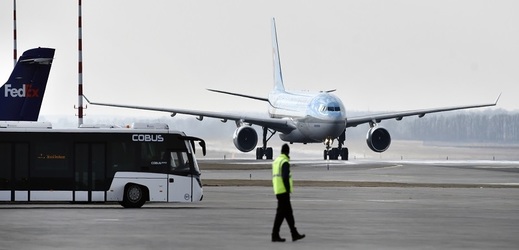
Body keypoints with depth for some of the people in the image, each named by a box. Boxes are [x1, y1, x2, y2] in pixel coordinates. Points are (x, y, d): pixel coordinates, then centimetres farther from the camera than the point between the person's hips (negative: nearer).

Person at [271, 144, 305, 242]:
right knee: (281, 213, -6)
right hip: (283, 191, -9)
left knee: (288, 212, 11)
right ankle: (275, 235, -5)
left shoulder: (276, 161, 16)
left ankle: (294, 234, 11)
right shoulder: (285, 162, -13)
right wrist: (288, 190, -16)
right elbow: (285, 177, -21)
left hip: (278, 190, 9)